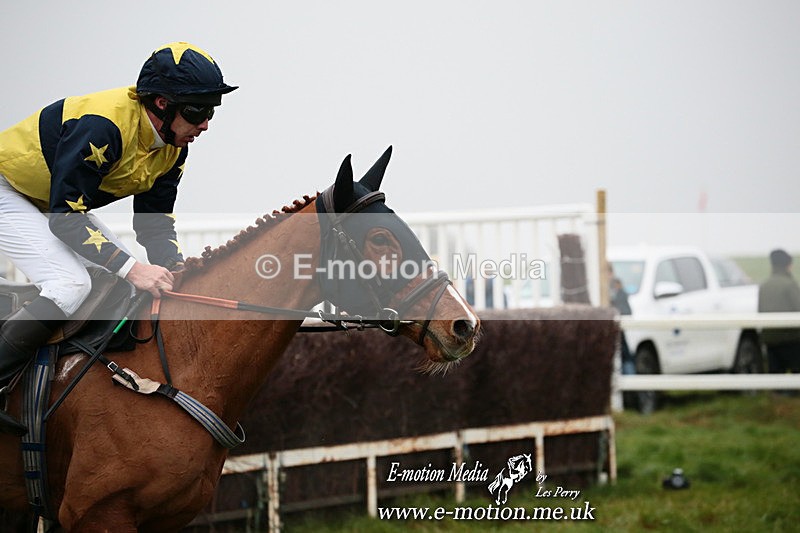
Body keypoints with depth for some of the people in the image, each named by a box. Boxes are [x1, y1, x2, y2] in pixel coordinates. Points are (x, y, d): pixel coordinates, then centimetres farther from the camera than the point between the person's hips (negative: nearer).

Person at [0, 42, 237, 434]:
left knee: (128, 286, 2)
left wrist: (176, 269, -20)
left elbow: (154, 222, -1)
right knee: (69, 284, -26)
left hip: (60, 204, 9)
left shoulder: (173, 146, -7)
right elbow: (65, 217, -34)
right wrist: (132, 269, -38)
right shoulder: (102, 126, -35)